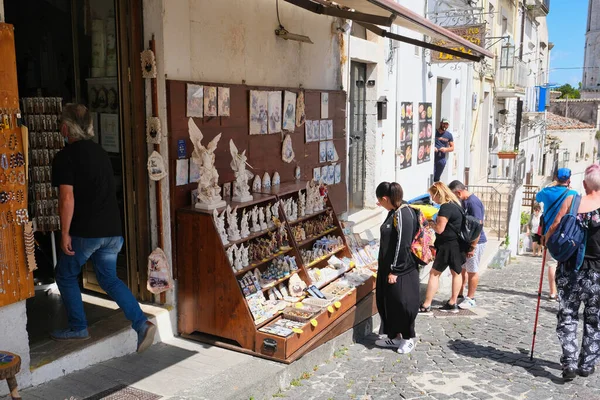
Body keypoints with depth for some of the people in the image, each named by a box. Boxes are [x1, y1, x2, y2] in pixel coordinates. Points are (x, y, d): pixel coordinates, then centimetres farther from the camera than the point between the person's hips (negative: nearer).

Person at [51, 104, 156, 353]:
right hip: (112, 229, 6)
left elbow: (67, 199, -17)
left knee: (66, 276, 16)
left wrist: (65, 233, -11)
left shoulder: (65, 157, -9)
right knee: (109, 278, 14)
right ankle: (142, 323, 1)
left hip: (85, 231, -6)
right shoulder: (100, 152, 14)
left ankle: (78, 328, 22)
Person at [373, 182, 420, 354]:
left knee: (401, 303, 2)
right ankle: (394, 336, 29)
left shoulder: (403, 214, -20)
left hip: (402, 270, -10)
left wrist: (395, 270, -19)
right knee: (387, 302, 16)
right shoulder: (394, 212, 9)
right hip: (388, 268, 10)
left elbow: (403, 245, -22)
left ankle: (408, 338, 20)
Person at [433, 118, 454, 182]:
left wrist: (446, 149, -8)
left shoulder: (449, 135, 11)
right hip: (433, 157, -4)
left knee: (437, 178, 10)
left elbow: (452, 148, 13)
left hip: (441, 158, 4)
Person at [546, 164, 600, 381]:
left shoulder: (571, 201, -6)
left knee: (567, 316, 10)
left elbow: (554, 227, -8)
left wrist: (546, 240, 11)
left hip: (570, 268, 0)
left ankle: (569, 362, -1)